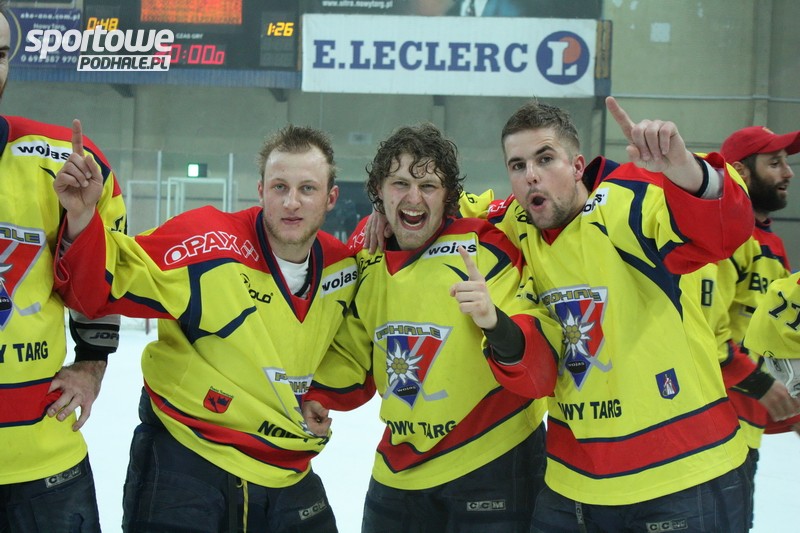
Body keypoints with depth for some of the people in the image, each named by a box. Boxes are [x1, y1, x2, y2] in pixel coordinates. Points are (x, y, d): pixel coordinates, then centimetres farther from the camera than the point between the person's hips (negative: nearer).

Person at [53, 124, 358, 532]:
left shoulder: (343, 268, -1)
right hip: (183, 463, -5)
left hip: (288, 474, 5)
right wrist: (81, 218, -32)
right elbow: (97, 291, -19)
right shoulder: (208, 243, -17)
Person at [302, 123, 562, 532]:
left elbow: (542, 371, -21)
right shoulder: (367, 260, 1)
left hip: (492, 471, -5)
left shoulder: (488, 249, -15)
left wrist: (495, 323, -38)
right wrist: (319, 395, 2)